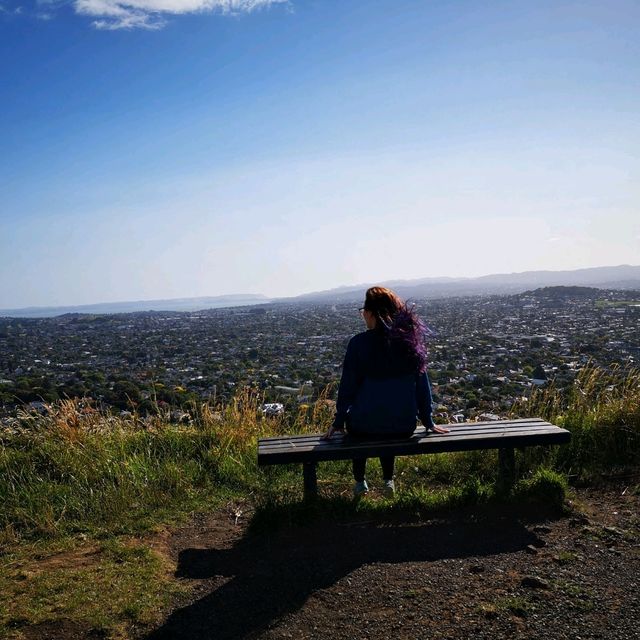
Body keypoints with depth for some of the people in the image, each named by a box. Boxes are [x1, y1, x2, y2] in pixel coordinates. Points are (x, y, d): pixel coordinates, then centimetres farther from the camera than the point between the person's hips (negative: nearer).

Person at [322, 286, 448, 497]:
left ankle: (360, 481, 33)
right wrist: (428, 422, 13)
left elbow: (347, 386, -7)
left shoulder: (359, 343, -13)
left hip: (366, 425, -3)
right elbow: (422, 384, 3)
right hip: (404, 427, 3)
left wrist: (338, 422, 5)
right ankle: (388, 480, 33)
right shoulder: (411, 339, -4)